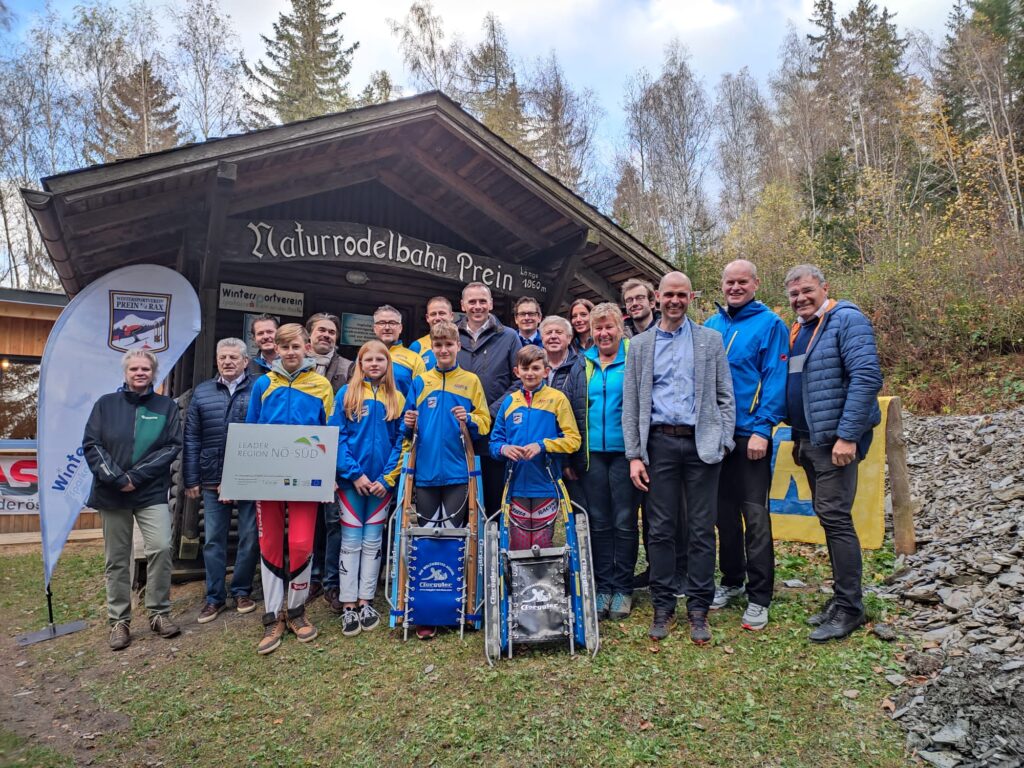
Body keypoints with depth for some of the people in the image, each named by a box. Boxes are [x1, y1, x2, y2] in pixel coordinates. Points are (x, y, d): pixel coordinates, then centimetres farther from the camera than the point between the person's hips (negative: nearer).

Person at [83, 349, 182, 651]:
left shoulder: (167, 406, 4)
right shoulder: (105, 404, 6)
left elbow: (173, 447, -3)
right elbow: (91, 444, 0)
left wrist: (136, 476, -12)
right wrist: (116, 478, -13)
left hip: (152, 492, -1)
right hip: (112, 493, 1)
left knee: (161, 548, -14)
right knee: (116, 559, 7)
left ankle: (159, 613, 2)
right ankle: (119, 621, 19)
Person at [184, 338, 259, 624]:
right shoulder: (201, 392, 8)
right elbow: (191, 439, 7)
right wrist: (191, 479, 2)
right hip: (213, 480, 2)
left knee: (249, 538, 7)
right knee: (213, 539, 9)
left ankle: (242, 591, 24)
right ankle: (214, 597, 22)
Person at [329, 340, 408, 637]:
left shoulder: (397, 399, 6)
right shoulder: (346, 394, 1)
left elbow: (401, 442, 3)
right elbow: (336, 436, -4)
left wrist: (387, 478, -7)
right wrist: (354, 473, -13)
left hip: (382, 482, 2)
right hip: (351, 479, -2)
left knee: (373, 542, 9)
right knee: (351, 542, 3)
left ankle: (365, 602, 18)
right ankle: (348, 606, 10)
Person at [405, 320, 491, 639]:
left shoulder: (471, 381, 5)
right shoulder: (420, 382, 10)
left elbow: (484, 424, 3)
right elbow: (410, 426, 15)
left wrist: (469, 420, -17)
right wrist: (409, 425, -7)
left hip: (457, 472, -2)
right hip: (426, 472, 2)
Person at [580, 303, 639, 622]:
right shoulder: (584, 362, 11)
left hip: (624, 450, -3)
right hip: (593, 452, 4)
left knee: (624, 521, 4)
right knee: (598, 522, 9)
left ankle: (623, 588, 17)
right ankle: (603, 586, 20)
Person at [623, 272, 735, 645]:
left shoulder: (711, 340, 10)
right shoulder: (640, 345, 10)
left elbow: (725, 396, 7)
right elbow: (631, 404, 7)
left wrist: (724, 442, -4)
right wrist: (634, 455, 0)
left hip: (702, 443, 0)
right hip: (660, 442, 1)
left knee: (701, 530, 3)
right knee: (660, 529, 4)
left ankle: (698, 609, 14)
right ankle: (663, 607, 16)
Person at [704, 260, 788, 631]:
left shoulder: (770, 324, -4)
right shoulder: (710, 326, 11)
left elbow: (775, 380, -10)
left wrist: (762, 428, -17)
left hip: (750, 434, -5)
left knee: (755, 514, -2)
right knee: (724, 510, 14)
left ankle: (759, 597, 10)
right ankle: (731, 580, 30)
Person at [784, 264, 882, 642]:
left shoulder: (847, 320, -9)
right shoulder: (796, 331, 16)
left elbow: (867, 377, -19)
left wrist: (847, 436, -22)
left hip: (836, 439, -8)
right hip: (809, 440, 8)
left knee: (835, 517, -6)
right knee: (827, 516, 13)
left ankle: (849, 608, 5)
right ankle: (842, 597, 24)